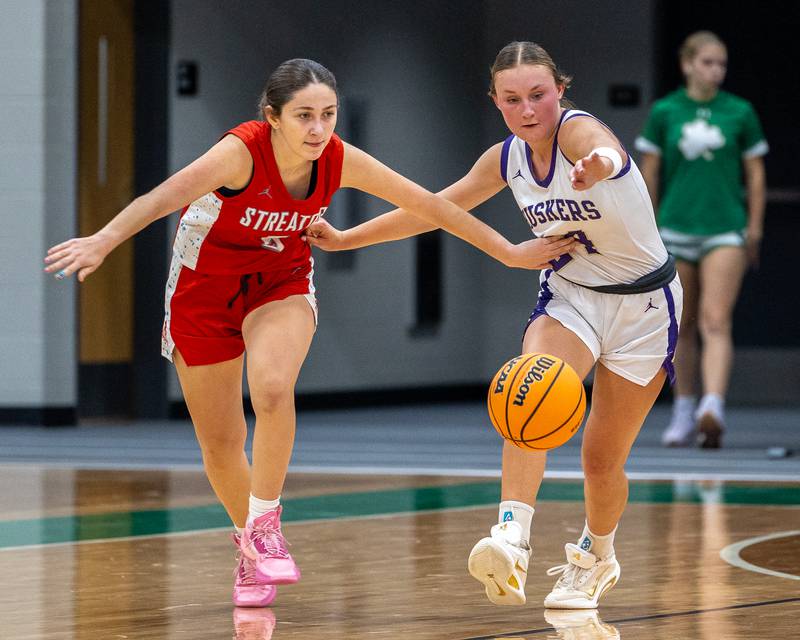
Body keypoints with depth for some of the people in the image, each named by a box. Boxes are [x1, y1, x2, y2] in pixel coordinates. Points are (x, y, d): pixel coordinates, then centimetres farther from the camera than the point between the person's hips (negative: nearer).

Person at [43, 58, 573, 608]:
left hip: (282, 279, 2)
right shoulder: (243, 151, -31)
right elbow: (167, 196, -47)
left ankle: (265, 527, -13)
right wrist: (102, 242, -64)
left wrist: (511, 253, -2)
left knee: (274, 391, -29)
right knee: (221, 444, 5)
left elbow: (430, 205, -8)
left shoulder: (341, 161, -19)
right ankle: (250, 544, 31)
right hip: (207, 285, -1)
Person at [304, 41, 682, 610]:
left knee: (603, 459, 1)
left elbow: (606, 150, -51)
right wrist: (346, 238, 13)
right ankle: (511, 540, -41)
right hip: (570, 295, 4)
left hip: (643, 307, -4)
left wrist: (600, 164, -76)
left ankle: (596, 557, 32)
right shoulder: (507, 159, -5)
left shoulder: (579, 130, -24)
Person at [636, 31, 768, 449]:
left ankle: (713, 408, -27)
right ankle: (684, 411, 19)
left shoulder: (740, 113, 3)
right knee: (683, 327, 9)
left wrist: (755, 229, 6)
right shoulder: (664, 112, 3)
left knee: (716, 322, -15)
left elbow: (755, 173, 9)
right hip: (676, 228, 1)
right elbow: (649, 172, 9)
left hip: (725, 230, -1)